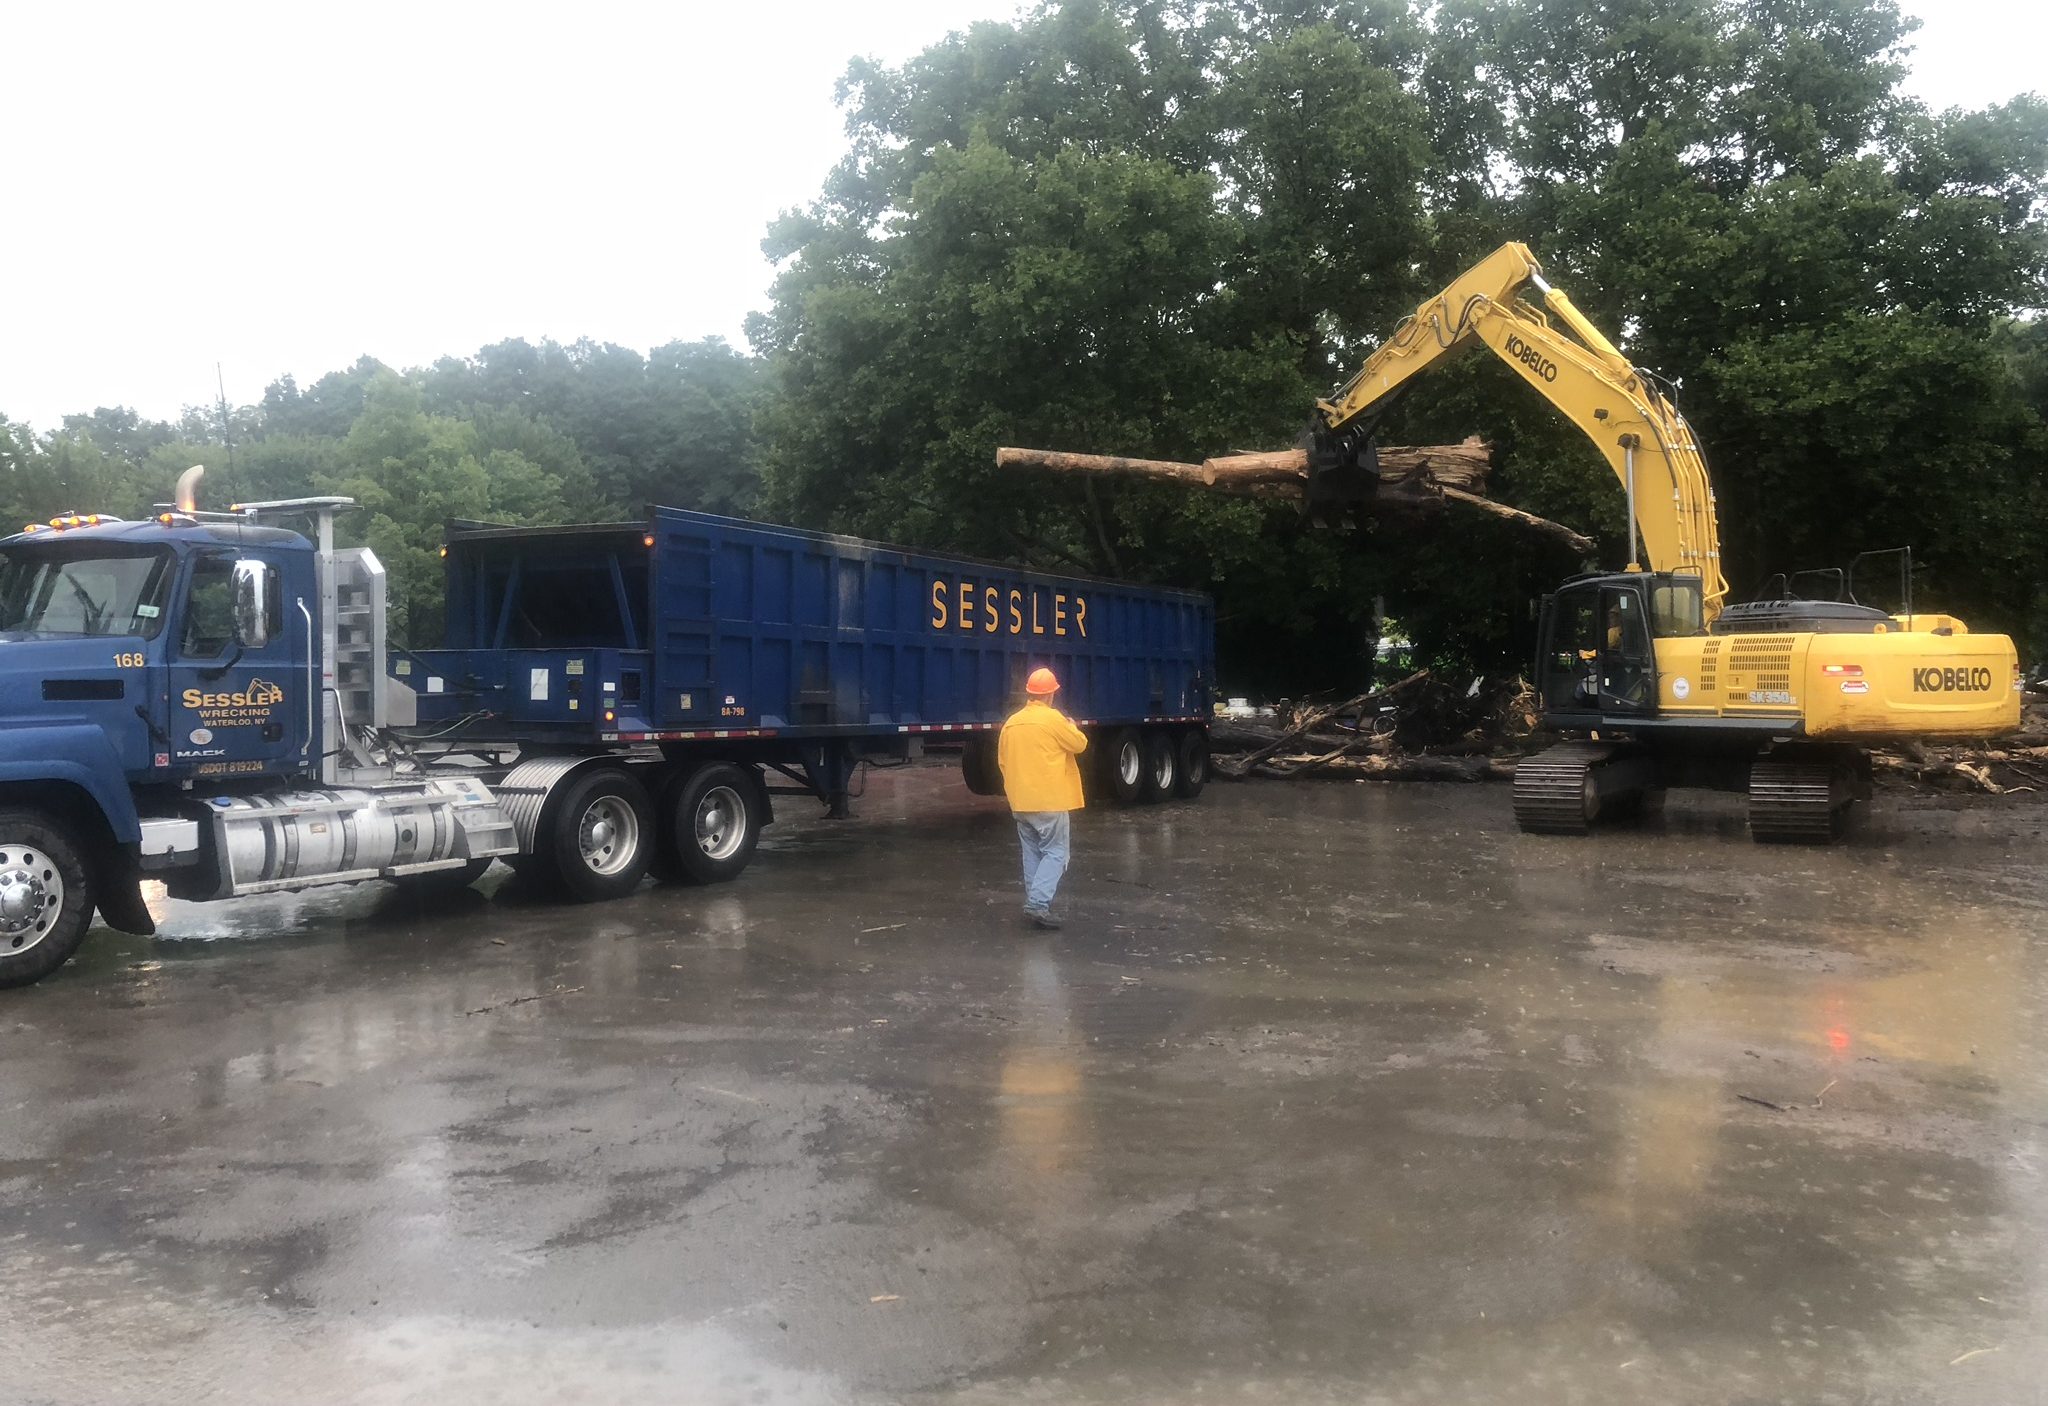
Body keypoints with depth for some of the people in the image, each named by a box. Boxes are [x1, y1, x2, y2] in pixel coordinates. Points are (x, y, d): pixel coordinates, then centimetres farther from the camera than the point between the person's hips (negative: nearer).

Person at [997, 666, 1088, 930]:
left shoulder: (1011, 722, 9)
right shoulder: (1052, 718, -12)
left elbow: (1002, 761, 15)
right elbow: (1080, 744, -3)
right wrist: (1071, 726, 17)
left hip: (1021, 802, 7)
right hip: (1050, 801, -7)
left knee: (1032, 854, 15)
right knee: (1055, 853, -2)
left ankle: (1035, 901, 17)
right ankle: (1038, 903, -15)